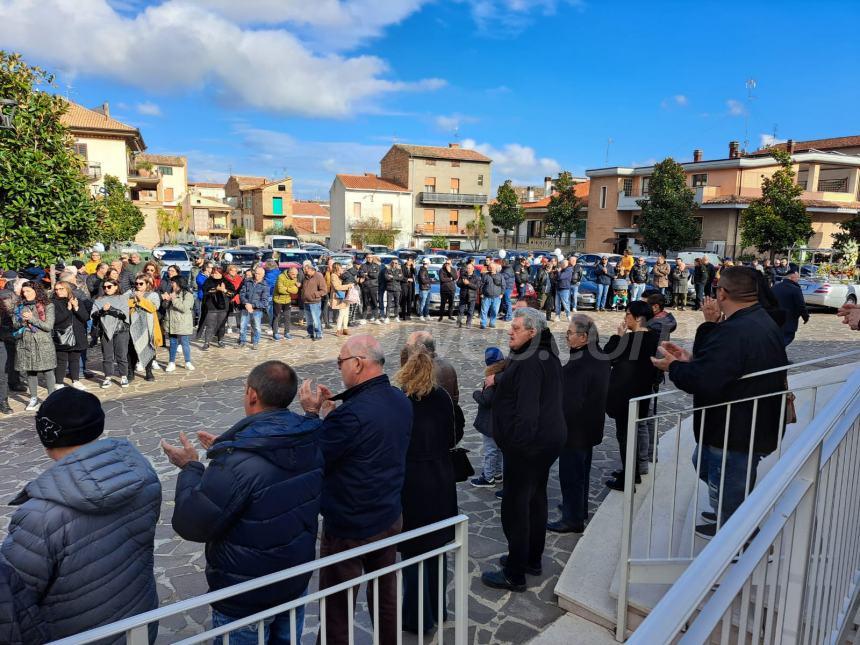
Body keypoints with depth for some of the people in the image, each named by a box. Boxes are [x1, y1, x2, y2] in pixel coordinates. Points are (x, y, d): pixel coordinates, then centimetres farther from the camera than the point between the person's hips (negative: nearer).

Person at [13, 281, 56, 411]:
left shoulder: (47, 306, -1)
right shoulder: (20, 307, 11)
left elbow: (49, 326, -8)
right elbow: (14, 326, 9)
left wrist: (32, 319, -13)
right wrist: (22, 322, -11)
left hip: (43, 343, -4)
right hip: (25, 343, 4)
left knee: (48, 371, -1)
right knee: (30, 372, 8)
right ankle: (33, 399, 18)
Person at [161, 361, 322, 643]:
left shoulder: (236, 463, -33)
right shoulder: (309, 441, -9)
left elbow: (192, 525, -22)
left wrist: (190, 467, -8)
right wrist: (224, 450, 11)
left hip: (246, 600, -6)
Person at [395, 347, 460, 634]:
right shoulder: (442, 397, -6)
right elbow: (453, 438, -1)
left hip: (409, 483, -4)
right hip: (441, 481, 4)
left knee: (412, 550, 11)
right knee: (437, 547, 19)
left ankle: (418, 618, 24)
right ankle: (438, 609, 36)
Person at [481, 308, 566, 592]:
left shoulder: (530, 365, -24)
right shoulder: (547, 356, 6)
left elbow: (526, 411, -28)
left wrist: (515, 443, -22)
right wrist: (499, 379, 18)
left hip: (526, 445, -10)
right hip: (550, 438, 10)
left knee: (515, 507, 0)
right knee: (536, 499, 21)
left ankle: (515, 575, 11)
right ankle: (533, 559, 37)